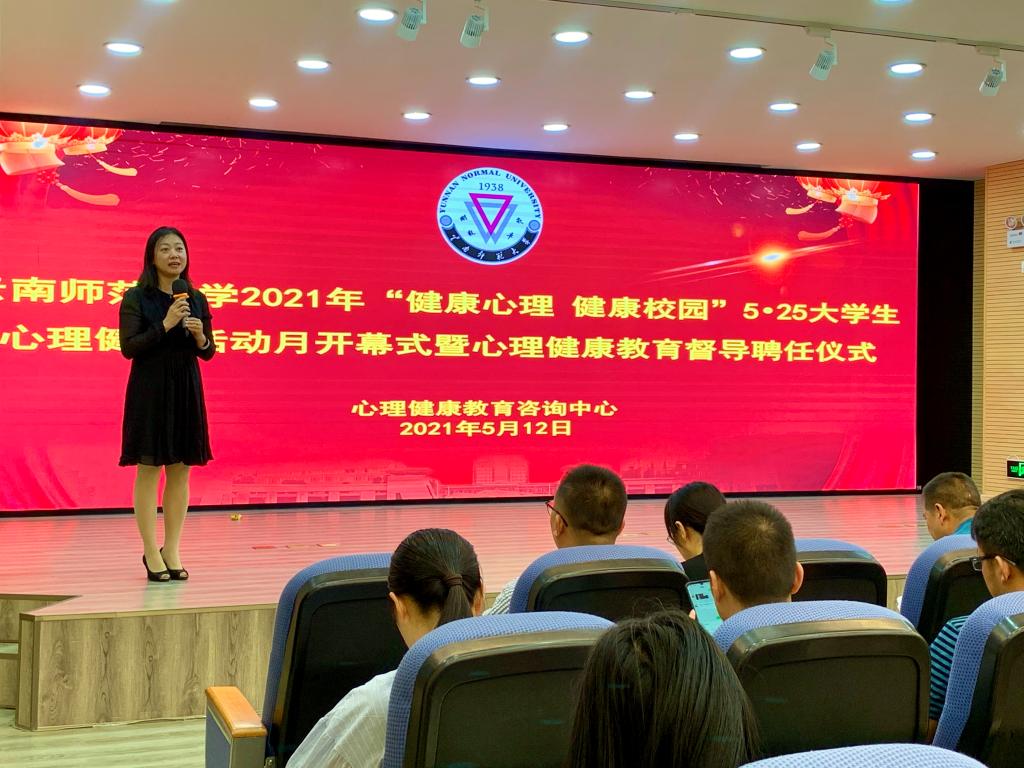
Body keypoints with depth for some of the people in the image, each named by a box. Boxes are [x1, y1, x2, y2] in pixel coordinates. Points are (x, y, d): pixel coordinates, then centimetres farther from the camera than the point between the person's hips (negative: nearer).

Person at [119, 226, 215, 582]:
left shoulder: (196, 299, 8)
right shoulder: (136, 297, -4)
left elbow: (208, 353, 11)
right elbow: (129, 347, -11)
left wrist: (201, 337, -10)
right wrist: (165, 325, -19)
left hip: (186, 389, 4)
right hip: (149, 389, -4)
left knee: (181, 470, 5)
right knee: (149, 469, -2)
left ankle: (172, 551, 14)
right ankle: (151, 553, 6)